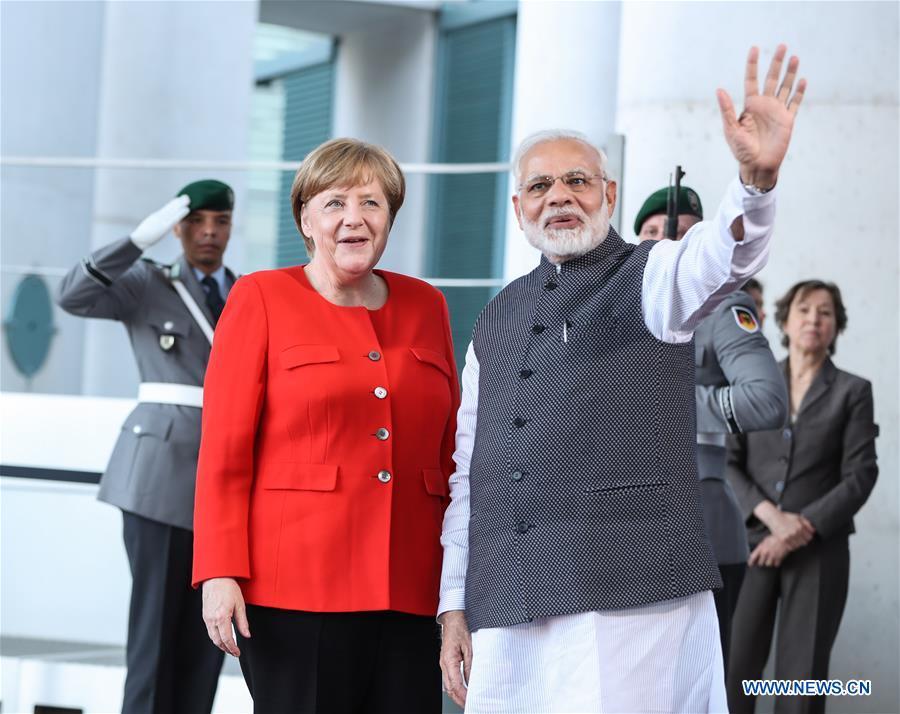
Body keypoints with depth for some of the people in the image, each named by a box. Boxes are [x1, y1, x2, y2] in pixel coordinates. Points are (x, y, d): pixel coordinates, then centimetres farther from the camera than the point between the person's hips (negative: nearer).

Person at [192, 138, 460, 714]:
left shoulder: (426, 306, 15)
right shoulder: (261, 299, 5)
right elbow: (223, 453, 0)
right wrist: (220, 574, -10)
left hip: (409, 593, 4)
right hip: (296, 588, -3)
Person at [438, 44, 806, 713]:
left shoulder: (650, 275, 6)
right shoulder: (497, 321, 19)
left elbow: (714, 262, -19)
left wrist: (757, 175, -40)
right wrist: (455, 608, 13)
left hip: (631, 604, -4)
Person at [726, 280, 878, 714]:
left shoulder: (852, 391, 6)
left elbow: (860, 476, -2)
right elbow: (728, 463, 3)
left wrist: (798, 532, -11)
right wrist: (772, 516, -12)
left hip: (818, 550, -1)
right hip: (752, 542, 1)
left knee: (801, 674, -2)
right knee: (733, 668, -6)